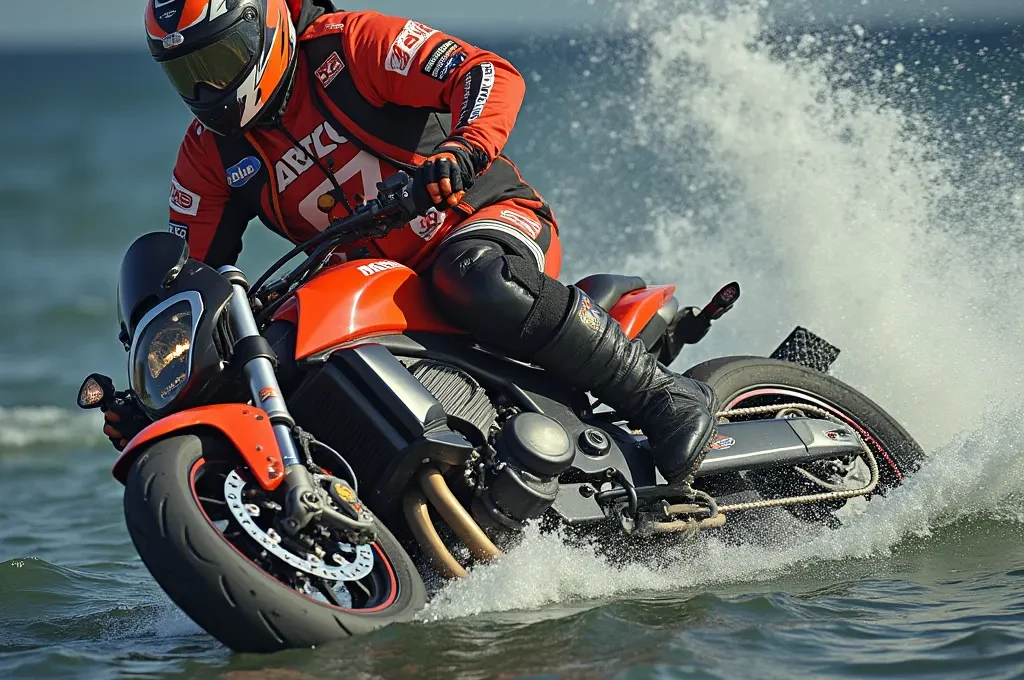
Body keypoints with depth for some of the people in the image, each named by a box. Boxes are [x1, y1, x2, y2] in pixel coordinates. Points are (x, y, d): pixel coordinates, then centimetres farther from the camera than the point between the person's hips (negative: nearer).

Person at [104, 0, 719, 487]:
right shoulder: (211, 153, 4)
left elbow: (494, 76, -21)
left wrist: (464, 148, -42)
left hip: (488, 218, -6)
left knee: (478, 285, -40)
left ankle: (666, 397, -28)